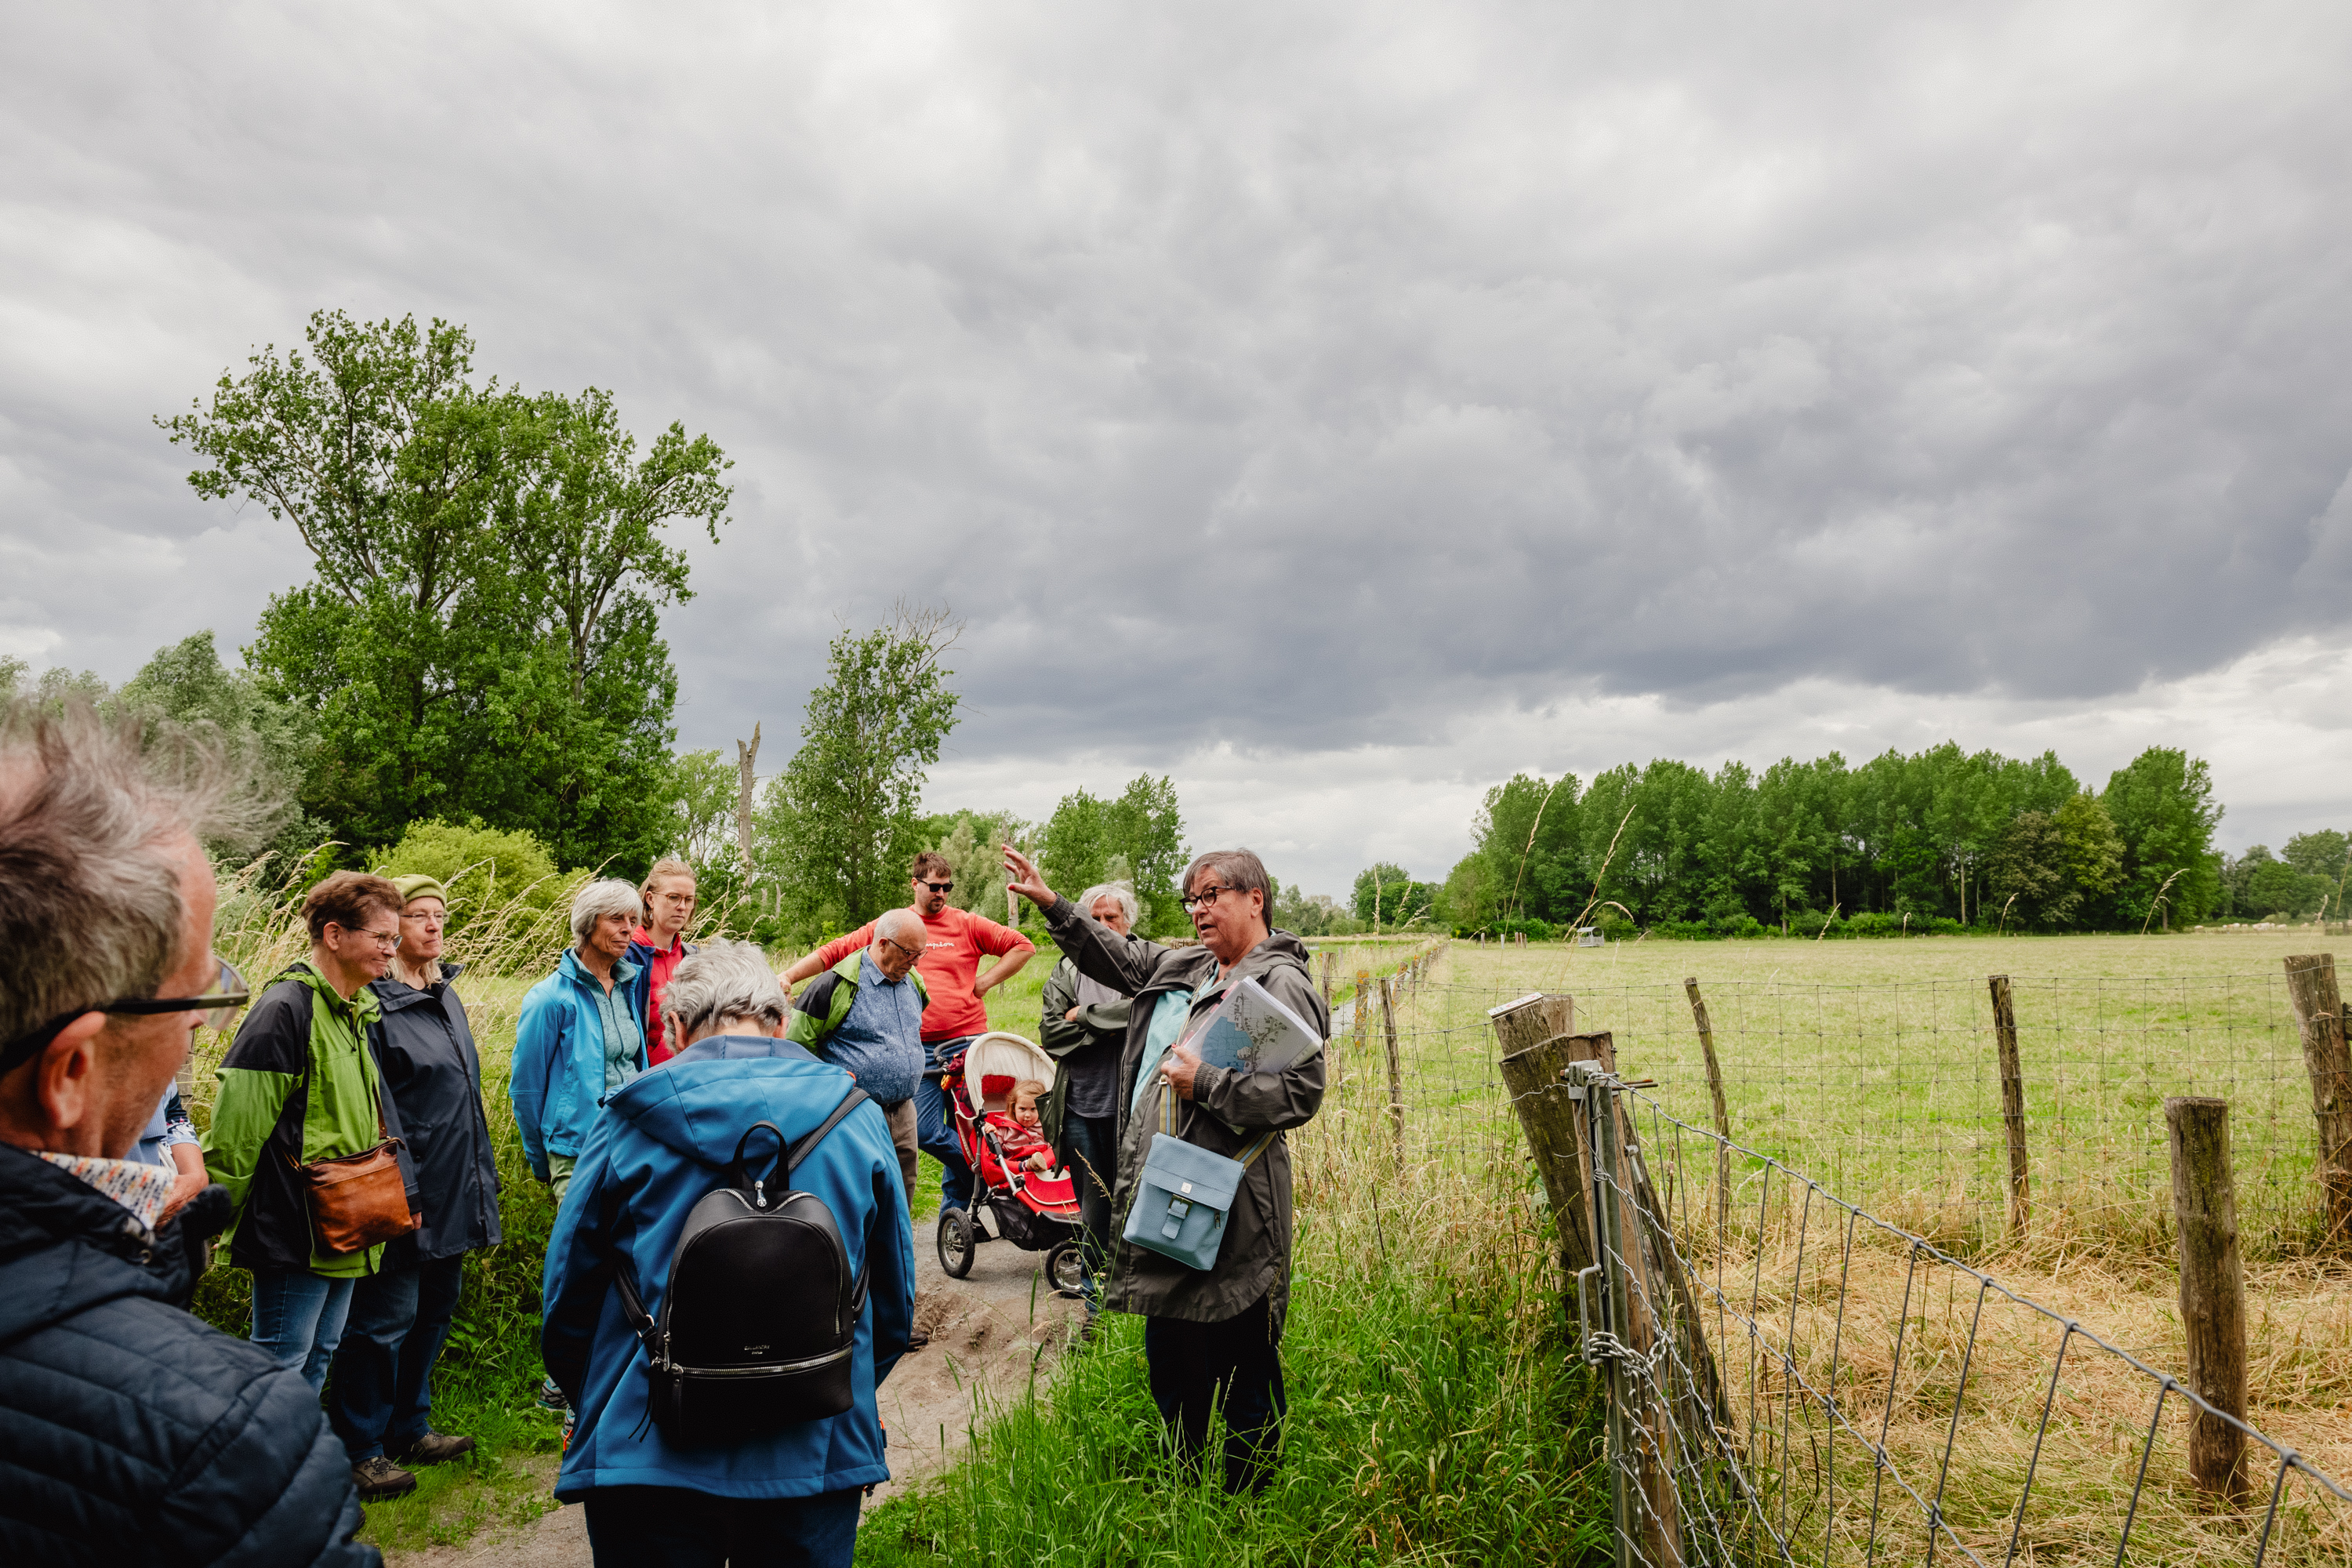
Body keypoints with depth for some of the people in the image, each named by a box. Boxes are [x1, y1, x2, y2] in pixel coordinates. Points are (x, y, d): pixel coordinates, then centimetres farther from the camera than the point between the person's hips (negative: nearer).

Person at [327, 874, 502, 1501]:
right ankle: (359, 1448, 16)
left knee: (435, 1310, 17)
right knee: (386, 1318, 1)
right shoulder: (375, 1003, -15)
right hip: (405, 1194, -9)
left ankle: (409, 1428, 32)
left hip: (454, 1192, 9)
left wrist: (482, 1180, 19)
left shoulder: (446, 995, 12)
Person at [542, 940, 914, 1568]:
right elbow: (894, 1306, 6)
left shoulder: (627, 1124, -6)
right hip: (816, 1460, 1)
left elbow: (567, 1303, 2)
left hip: (650, 1459, 0)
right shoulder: (859, 1119, -2)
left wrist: (600, 1413, 19)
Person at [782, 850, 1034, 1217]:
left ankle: (954, 1212, 18)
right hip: (918, 1049, 1)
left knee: (962, 1130, 4)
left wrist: (984, 983, -1)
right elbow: (833, 952, 7)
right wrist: (788, 977, -2)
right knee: (925, 1132, -10)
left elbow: (1023, 946, 5)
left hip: (967, 1043, -1)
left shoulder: (968, 925, 5)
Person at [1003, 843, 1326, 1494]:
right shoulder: (1182, 967, 12)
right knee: (1170, 1360, 24)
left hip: (1232, 1210, -9)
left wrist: (1206, 1083, -23)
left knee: (1245, 1377, 5)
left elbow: (1300, 1094, -21)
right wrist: (1050, 902, 19)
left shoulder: (1283, 984, -14)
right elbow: (1116, 955, 25)